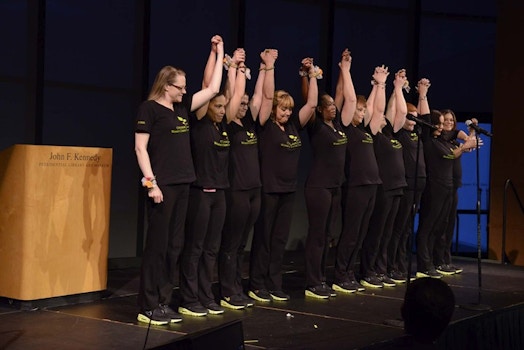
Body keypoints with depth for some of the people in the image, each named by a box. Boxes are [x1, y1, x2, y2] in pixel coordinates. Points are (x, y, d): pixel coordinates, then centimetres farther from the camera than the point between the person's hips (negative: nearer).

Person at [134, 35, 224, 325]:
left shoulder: (183, 107, 15)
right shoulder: (150, 108, -5)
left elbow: (213, 89, 20)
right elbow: (140, 147, -10)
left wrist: (219, 53, 20)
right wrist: (150, 181, -17)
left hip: (182, 184, 8)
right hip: (162, 185, -8)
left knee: (174, 246, 9)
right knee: (157, 245, -5)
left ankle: (163, 303, 15)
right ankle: (148, 307, 0)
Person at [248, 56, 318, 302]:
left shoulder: (294, 126, 9)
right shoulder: (266, 126, -6)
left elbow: (312, 103, 7)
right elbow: (267, 97, -17)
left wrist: (312, 74, 3)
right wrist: (269, 67, -17)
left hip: (288, 190, 6)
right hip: (268, 189, -6)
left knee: (280, 239, 10)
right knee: (263, 238, 2)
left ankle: (274, 285, 17)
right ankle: (256, 285, 10)